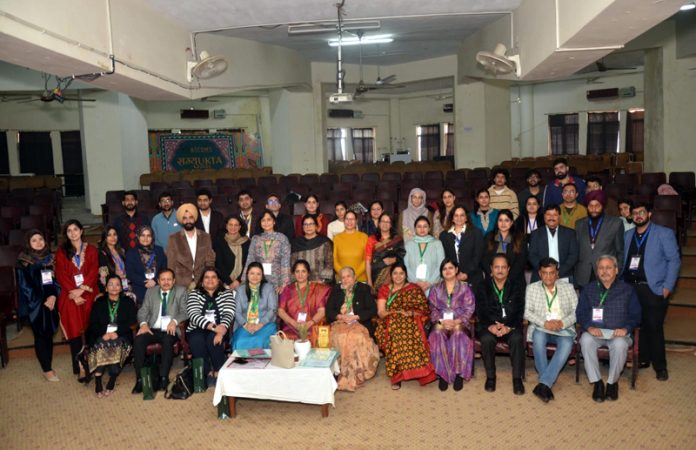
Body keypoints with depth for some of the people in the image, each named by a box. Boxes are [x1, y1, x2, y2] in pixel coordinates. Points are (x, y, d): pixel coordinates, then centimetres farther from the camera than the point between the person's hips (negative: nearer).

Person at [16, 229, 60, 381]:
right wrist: (42, 300, -9)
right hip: (35, 304, -4)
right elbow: (24, 285, -6)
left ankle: (49, 366, 16)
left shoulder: (50, 258, 10)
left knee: (49, 334, 6)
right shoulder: (23, 261, -3)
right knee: (41, 335, 0)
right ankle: (47, 370, 6)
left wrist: (53, 295, -7)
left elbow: (57, 278, 10)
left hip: (51, 301, 4)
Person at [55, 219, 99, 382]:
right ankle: (81, 368, -10)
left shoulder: (91, 250, 11)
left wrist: (82, 289, -13)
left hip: (89, 292, 0)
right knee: (74, 332, -9)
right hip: (70, 295, 0)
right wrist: (74, 293, -11)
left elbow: (94, 272, 1)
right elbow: (61, 275, 2)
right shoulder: (61, 252, 11)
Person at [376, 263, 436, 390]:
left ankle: (397, 374, -28)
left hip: (410, 322, -1)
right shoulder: (384, 289, 13)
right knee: (395, 333, -33)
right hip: (390, 323, 1)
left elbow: (424, 311, 3)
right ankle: (397, 374, -25)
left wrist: (411, 313, -14)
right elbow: (381, 312, 3)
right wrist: (397, 312, -11)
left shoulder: (414, 289, 10)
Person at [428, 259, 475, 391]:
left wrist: (456, 322, -16)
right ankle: (443, 374, -24)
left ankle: (459, 373, -24)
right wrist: (442, 321, -13)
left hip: (460, 323, -1)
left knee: (459, 337, -34)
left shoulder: (465, 288, 10)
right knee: (438, 337, -32)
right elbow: (432, 309, 7)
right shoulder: (435, 289, 15)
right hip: (441, 324, 1)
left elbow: (469, 309, 0)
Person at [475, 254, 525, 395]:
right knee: (486, 339, -32)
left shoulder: (515, 288, 9)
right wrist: (490, 326, -20)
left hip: (510, 326, 1)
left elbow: (519, 312, -1)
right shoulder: (483, 287, 8)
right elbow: (480, 312, -1)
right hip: (489, 326, 0)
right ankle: (490, 376, -14)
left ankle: (517, 378, -17)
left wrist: (509, 327, -18)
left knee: (517, 338, -31)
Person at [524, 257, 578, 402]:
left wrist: (562, 323, -15)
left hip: (563, 329, 0)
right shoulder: (532, 288, 10)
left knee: (567, 344, -34)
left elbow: (576, 312, 4)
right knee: (538, 337, -35)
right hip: (541, 328, 0)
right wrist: (545, 323, -15)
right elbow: (527, 312, 1)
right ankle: (547, 385, -28)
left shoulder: (568, 287, 13)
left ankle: (543, 384, -37)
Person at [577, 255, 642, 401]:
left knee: (620, 344, -35)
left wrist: (626, 328, -11)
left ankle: (612, 382, -10)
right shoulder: (588, 289, 14)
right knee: (586, 340, -33)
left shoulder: (627, 290, 12)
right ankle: (597, 382, -18)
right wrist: (588, 327, -11)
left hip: (618, 333, -1)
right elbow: (580, 313, 9)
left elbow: (635, 314, 8)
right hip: (594, 332, 1)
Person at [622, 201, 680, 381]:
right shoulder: (627, 235, 16)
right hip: (631, 288, 4)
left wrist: (667, 287, -9)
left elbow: (674, 261, -2)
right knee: (637, 326, 6)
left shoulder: (664, 233, 2)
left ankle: (660, 366, 10)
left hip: (653, 289, -4)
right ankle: (642, 359, 20)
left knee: (654, 328, -2)